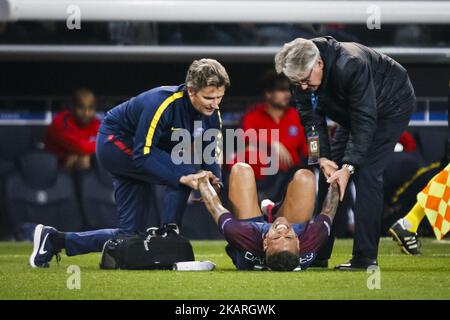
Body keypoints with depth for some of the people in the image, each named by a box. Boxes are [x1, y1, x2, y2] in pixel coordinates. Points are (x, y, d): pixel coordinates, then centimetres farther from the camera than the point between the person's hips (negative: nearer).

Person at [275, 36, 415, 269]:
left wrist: (349, 167, -37)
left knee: (366, 173, -20)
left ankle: (365, 257, -19)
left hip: (392, 105, -7)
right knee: (329, 172, 1)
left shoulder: (351, 66, -40)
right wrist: (322, 158, -26)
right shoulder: (301, 76, -19)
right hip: (353, 112, 7)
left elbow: (365, 120, -36)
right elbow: (312, 120, -13)